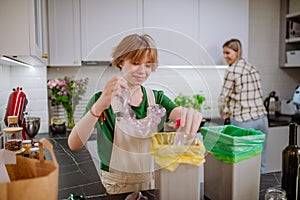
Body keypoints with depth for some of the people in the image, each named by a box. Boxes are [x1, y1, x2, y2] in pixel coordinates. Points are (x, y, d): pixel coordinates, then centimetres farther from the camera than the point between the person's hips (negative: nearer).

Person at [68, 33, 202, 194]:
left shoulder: (157, 98, 1)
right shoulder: (103, 100, -10)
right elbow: (74, 144, -20)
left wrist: (189, 114, -38)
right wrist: (99, 107, -35)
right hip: (116, 185, -2)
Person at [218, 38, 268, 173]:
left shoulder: (232, 70, -8)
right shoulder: (253, 68, 14)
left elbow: (224, 97, -5)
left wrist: (224, 114, 13)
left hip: (243, 122, -7)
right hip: (262, 118, 7)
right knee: (260, 163, 14)